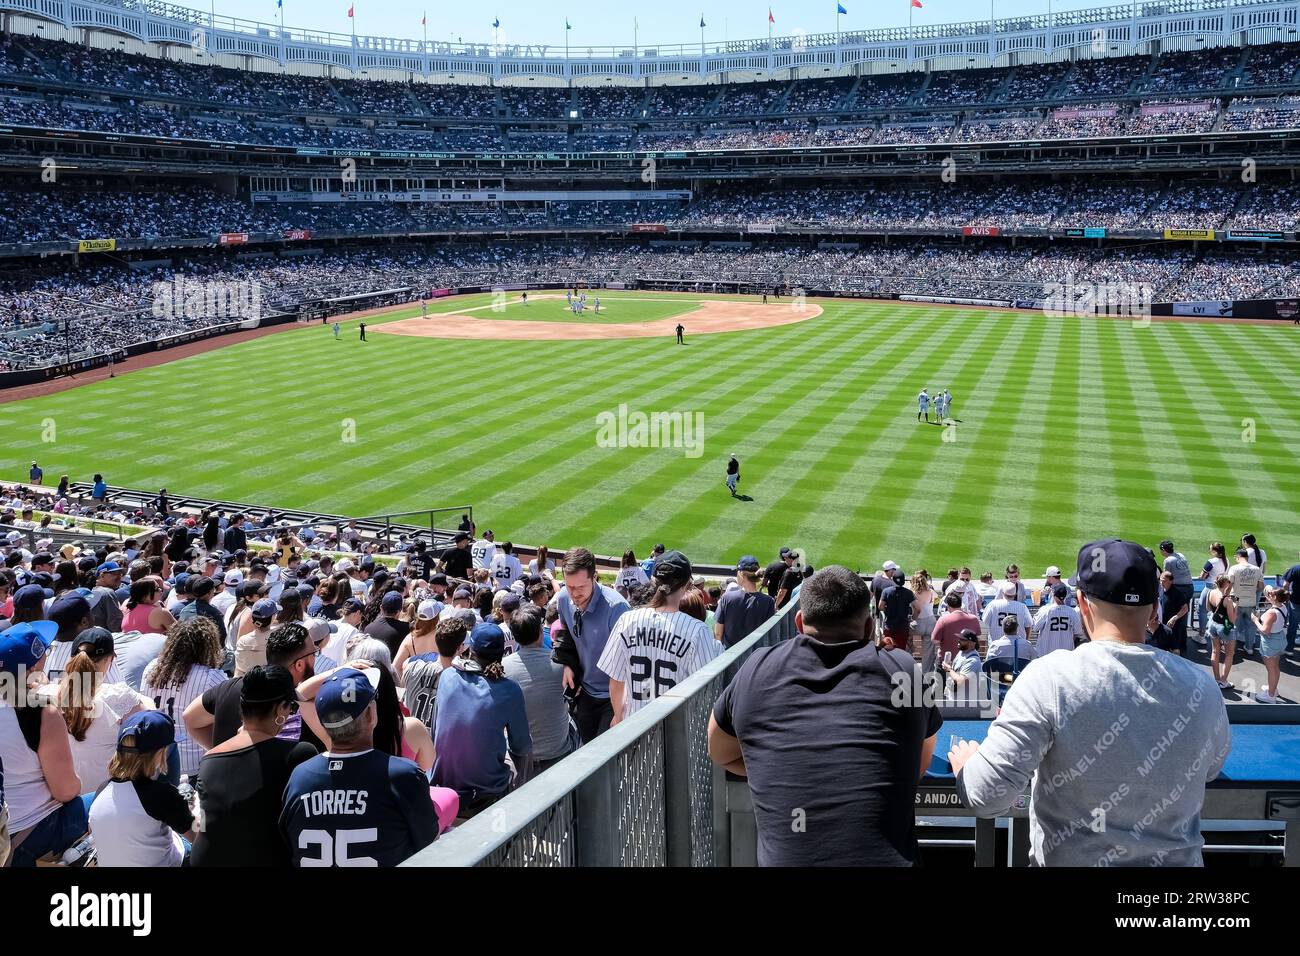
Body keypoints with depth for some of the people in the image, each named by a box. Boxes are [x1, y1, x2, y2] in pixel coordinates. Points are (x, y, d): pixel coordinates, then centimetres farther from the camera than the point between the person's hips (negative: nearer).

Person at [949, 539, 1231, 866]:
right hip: (1178, 860, 3)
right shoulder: (1202, 688, -11)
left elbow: (987, 794, -25)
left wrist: (964, 762, -4)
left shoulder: (1049, 678, -24)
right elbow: (1210, 768, 9)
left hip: (1069, 860, -3)